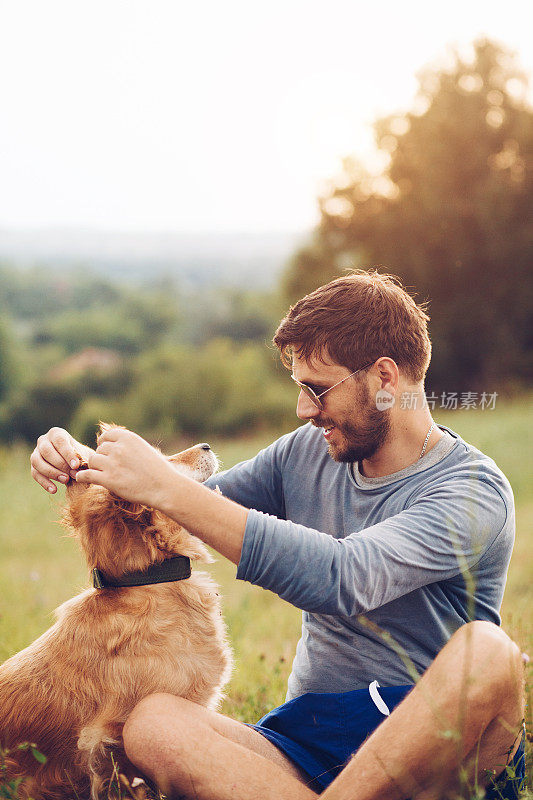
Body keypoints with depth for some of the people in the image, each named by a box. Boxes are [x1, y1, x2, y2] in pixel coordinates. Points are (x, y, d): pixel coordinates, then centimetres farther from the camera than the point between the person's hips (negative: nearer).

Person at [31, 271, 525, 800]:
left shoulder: (475, 491, -12)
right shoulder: (307, 452, 10)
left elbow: (345, 580, -27)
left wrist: (167, 488, -25)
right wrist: (83, 465, 0)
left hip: (435, 747, -4)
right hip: (310, 735, 5)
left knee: (487, 653, -37)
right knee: (152, 723, -23)